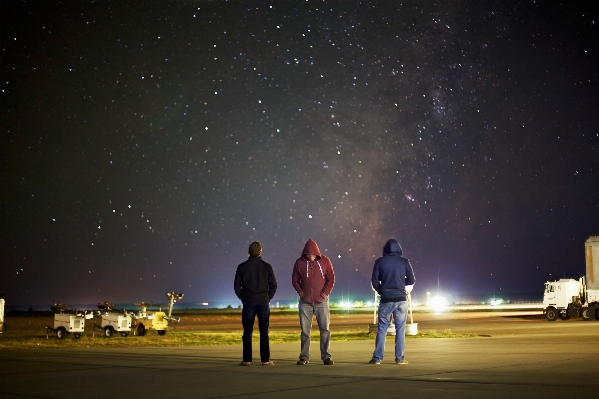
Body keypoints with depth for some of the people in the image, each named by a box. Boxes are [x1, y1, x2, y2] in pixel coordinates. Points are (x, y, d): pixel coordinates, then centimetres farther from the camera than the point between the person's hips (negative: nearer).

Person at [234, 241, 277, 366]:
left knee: (247, 331, 3)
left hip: (248, 302, 0)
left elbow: (237, 286, 1)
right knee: (264, 331, 2)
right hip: (263, 302, 0)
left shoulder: (242, 267, 1)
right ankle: (265, 359, 1)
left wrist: (243, 298, 10)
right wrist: (268, 298, 10)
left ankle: (247, 359, 1)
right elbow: (273, 285, 1)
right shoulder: (267, 266, 1)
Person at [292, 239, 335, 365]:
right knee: (305, 331, 4)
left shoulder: (325, 261, -2)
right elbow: (295, 280, 8)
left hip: (321, 302, -1)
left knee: (325, 329, -1)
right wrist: (300, 292, -3)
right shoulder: (300, 262, -1)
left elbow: (331, 279, 2)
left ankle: (326, 356, 5)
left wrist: (326, 293, -6)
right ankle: (304, 357, 10)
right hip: (305, 302, 1)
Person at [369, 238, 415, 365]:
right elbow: (411, 281, 5)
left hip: (386, 299, 0)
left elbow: (375, 281, 1)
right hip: (401, 299, 0)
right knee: (400, 329, 5)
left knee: (382, 329, 4)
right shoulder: (404, 262, 1)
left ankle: (377, 357, 2)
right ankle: (400, 358, 3)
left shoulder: (380, 262, 0)